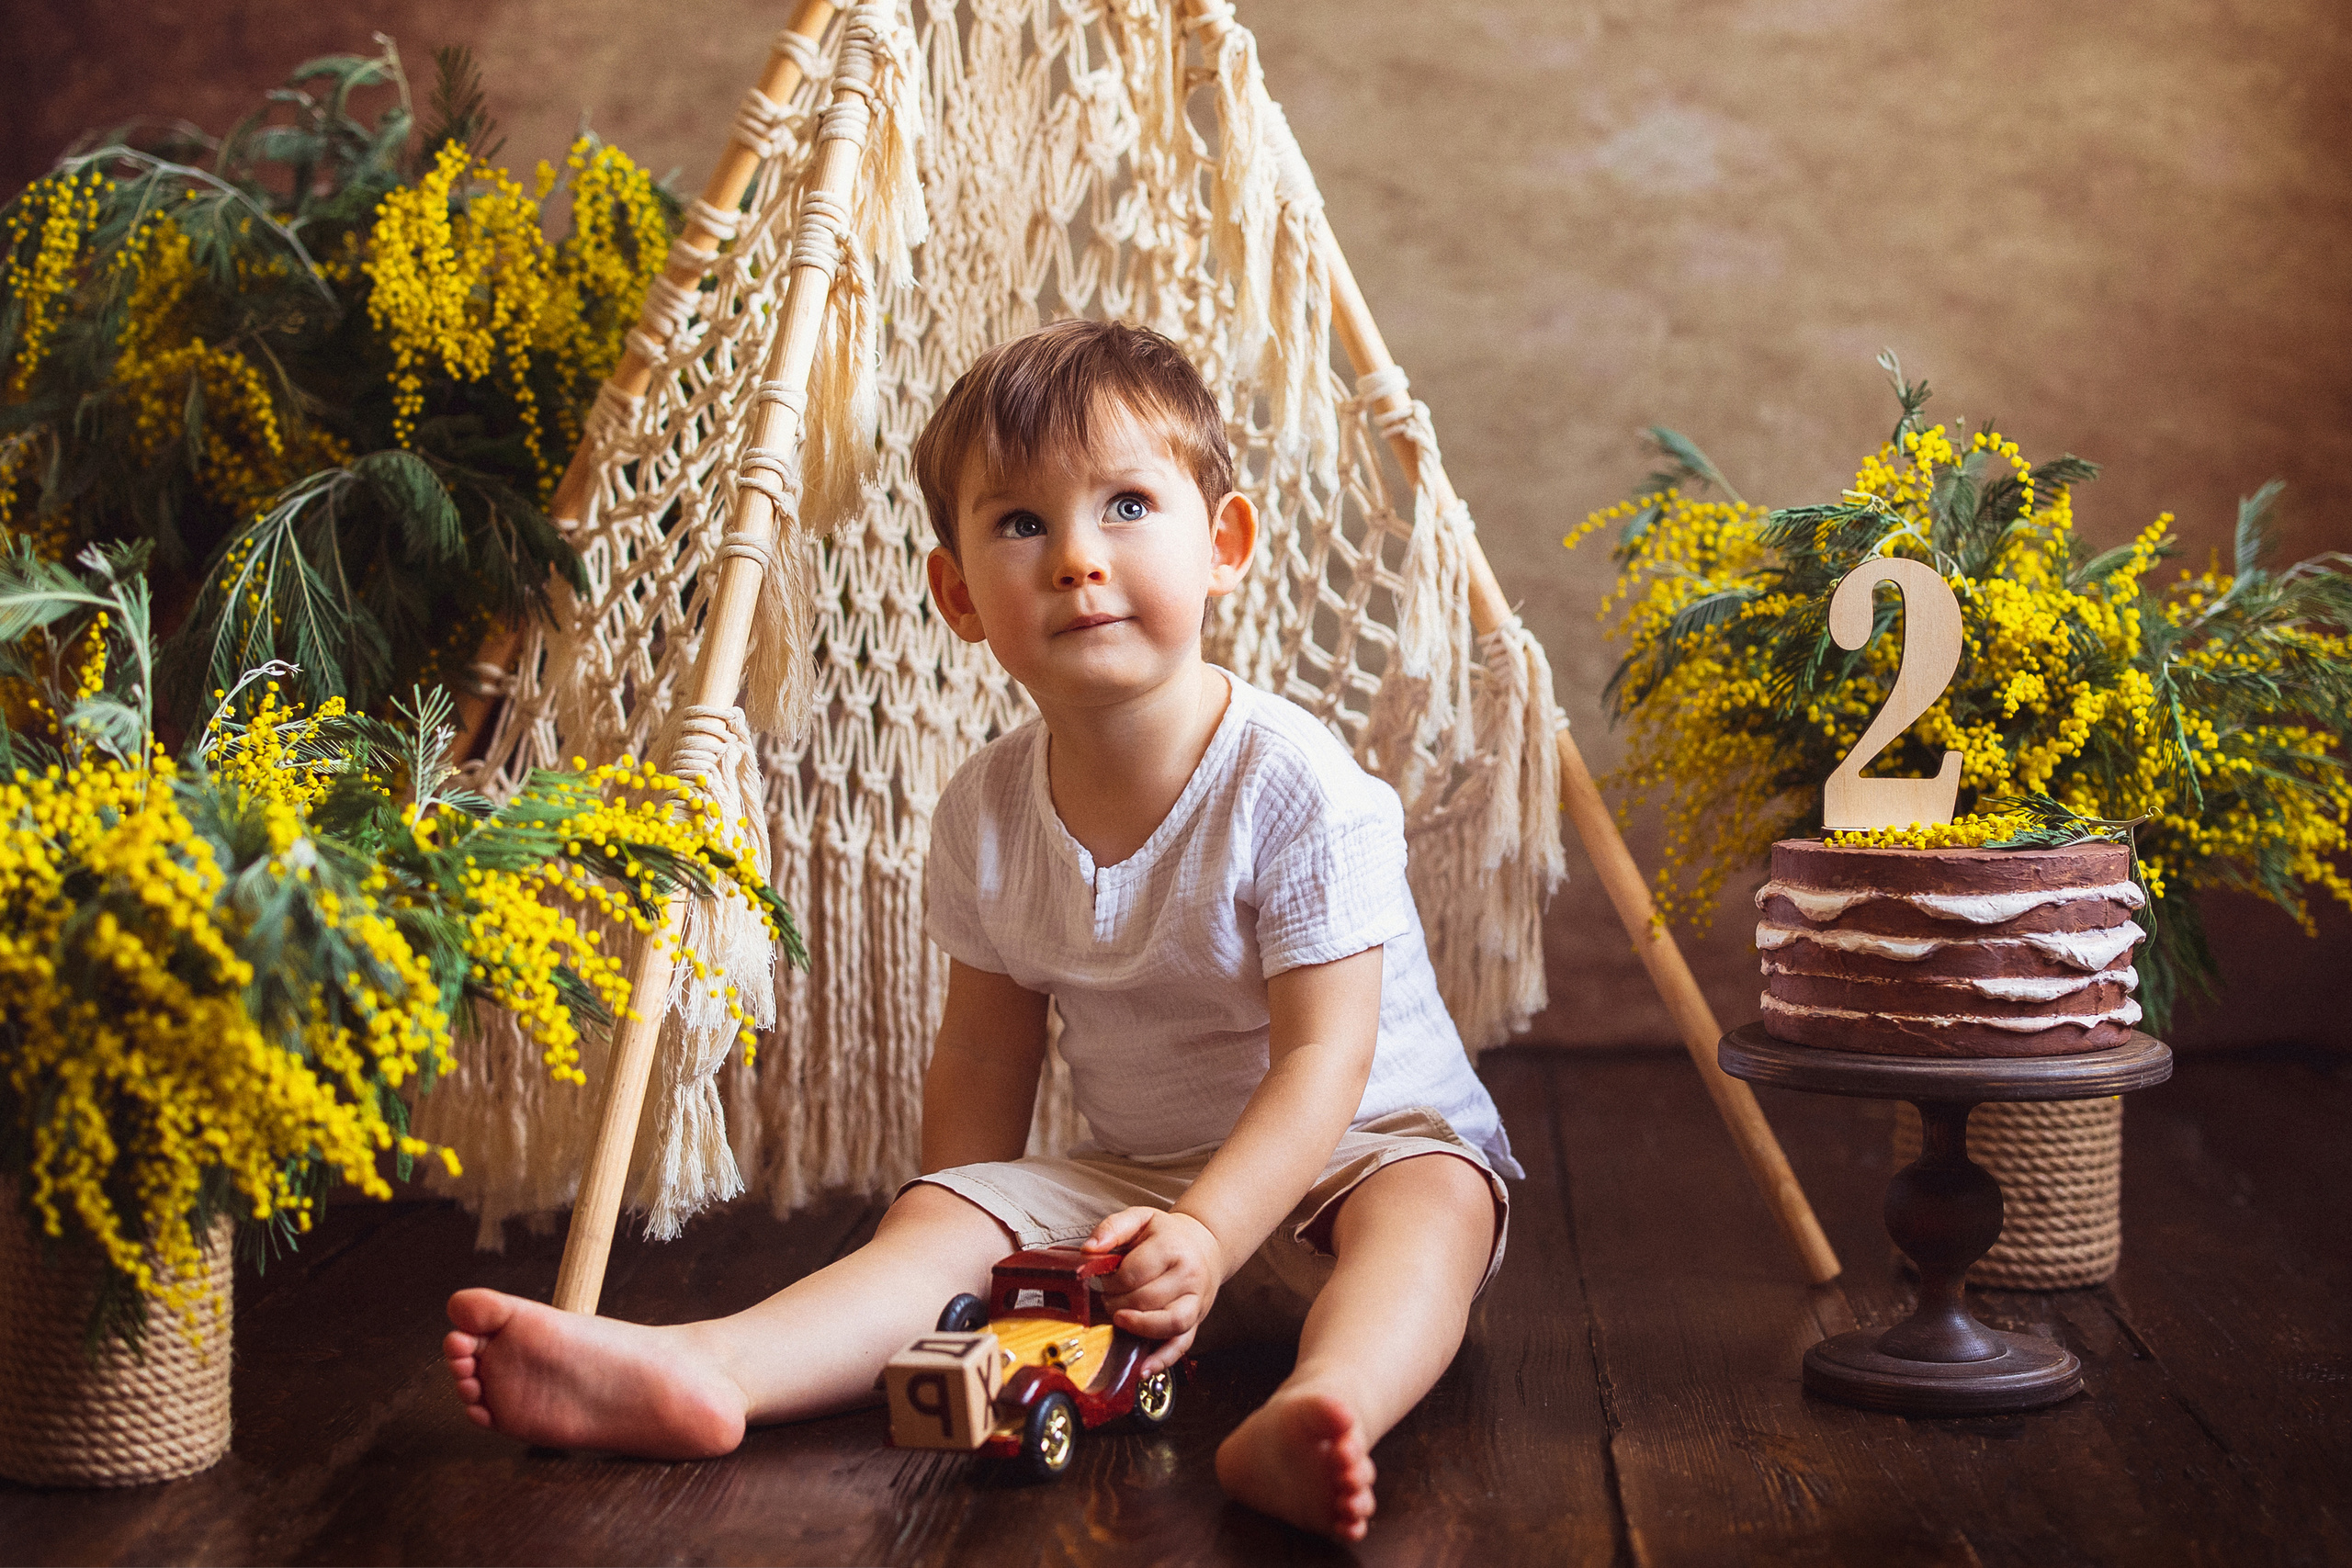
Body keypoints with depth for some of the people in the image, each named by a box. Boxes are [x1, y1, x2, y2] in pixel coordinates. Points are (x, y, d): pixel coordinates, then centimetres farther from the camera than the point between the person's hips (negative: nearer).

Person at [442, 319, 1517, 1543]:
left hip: (1367, 1141, -4)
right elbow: (986, 1052, 7)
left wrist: (1205, 1237, -34)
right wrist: (970, 1236, -2)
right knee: (934, 1221, -16)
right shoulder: (986, 812, -4)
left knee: (1428, 1204, -35)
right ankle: (699, 1372, -36)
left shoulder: (1300, 788, -20)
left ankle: (1312, 1417, -62)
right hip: (1134, 1172, 4)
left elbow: (1324, 1055, -23)